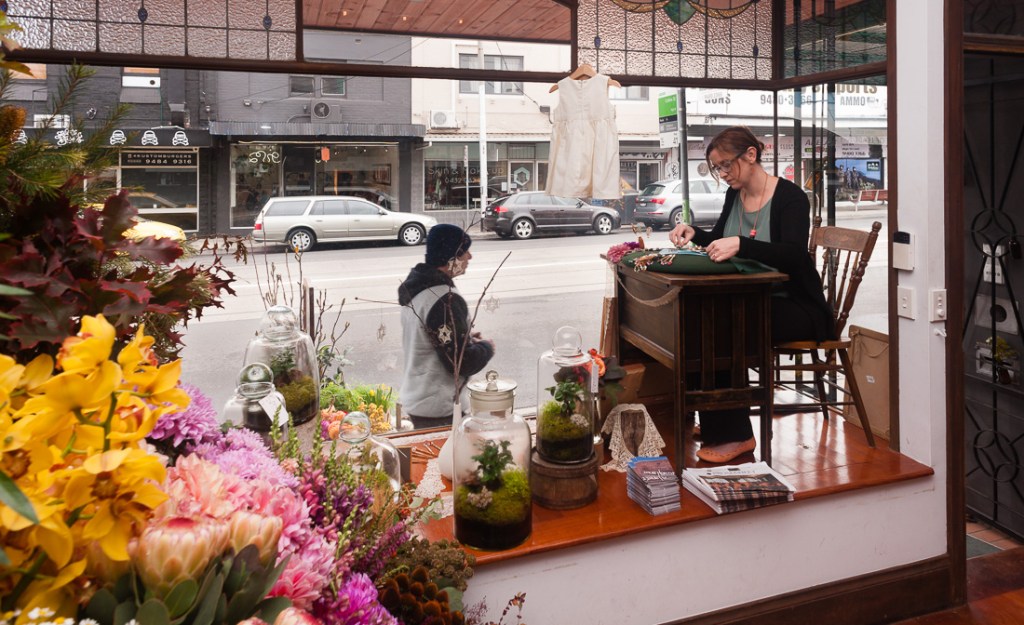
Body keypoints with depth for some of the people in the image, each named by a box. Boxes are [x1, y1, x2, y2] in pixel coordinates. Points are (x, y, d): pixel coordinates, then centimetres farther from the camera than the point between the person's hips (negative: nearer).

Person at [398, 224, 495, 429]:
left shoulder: (414, 286, 5)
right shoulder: (445, 300, -25)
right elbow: (462, 362, -23)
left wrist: (464, 337, 11)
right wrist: (486, 347, -5)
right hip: (438, 410, -9)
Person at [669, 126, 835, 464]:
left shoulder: (790, 196, -12)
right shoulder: (735, 195, 9)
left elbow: (793, 254, -28)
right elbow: (718, 240, 25)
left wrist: (740, 244, -43)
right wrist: (692, 232, 4)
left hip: (798, 308, -7)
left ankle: (735, 435, -15)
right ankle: (715, 427, -11)